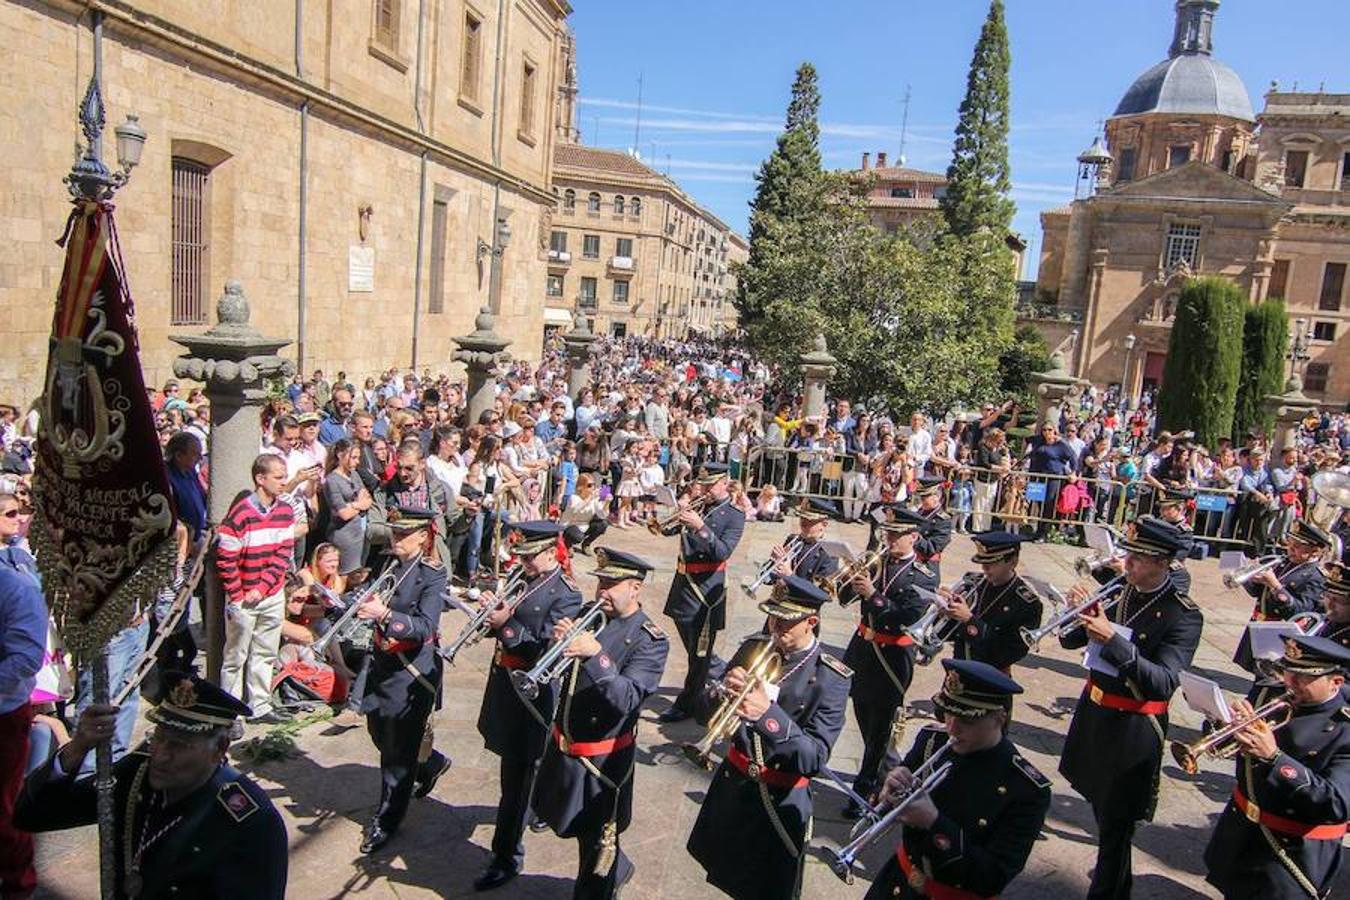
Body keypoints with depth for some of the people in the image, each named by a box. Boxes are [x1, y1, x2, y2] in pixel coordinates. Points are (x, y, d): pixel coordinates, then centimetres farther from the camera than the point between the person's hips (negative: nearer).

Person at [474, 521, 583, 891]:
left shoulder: (566, 595, -17)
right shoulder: (523, 580, 6)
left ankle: (507, 857, 12)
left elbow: (545, 649, -22)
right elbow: (505, 625, 12)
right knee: (521, 763, 26)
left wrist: (506, 624, -27)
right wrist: (493, 608, -8)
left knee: (516, 775, 0)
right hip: (505, 682, 8)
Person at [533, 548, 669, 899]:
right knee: (572, 825, 24)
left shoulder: (650, 640, -15)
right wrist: (558, 642, -21)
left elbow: (627, 699, -26)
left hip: (602, 762, -6)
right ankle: (616, 869, 49)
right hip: (563, 748, 6)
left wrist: (596, 655, -39)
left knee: (595, 846, 8)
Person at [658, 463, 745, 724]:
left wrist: (700, 526, -28)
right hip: (683, 581, 7)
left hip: (707, 587, -7)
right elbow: (669, 530, 9)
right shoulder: (697, 506, 10)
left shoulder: (734, 516, -7)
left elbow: (723, 552, -19)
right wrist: (680, 514, -10)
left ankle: (686, 704, 8)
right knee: (691, 642, 22)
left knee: (699, 651, 0)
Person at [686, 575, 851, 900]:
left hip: (780, 803, -4)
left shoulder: (831, 678, -18)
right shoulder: (755, 648, -6)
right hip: (732, 784, 4)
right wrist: (724, 689, -24)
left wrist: (769, 713, -39)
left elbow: (815, 759, -25)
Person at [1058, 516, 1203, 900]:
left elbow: (1163, 684, -27)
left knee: (1115, 823, 2)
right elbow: (1071, 640, 5)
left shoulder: (1184, 615, -16)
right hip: (1094, 713, 7)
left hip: (1132, 730, -7)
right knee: (1102, 806, 24)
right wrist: (1077, 611, -15)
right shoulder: (1120, 594, 1)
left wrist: (1113, 639, -36)